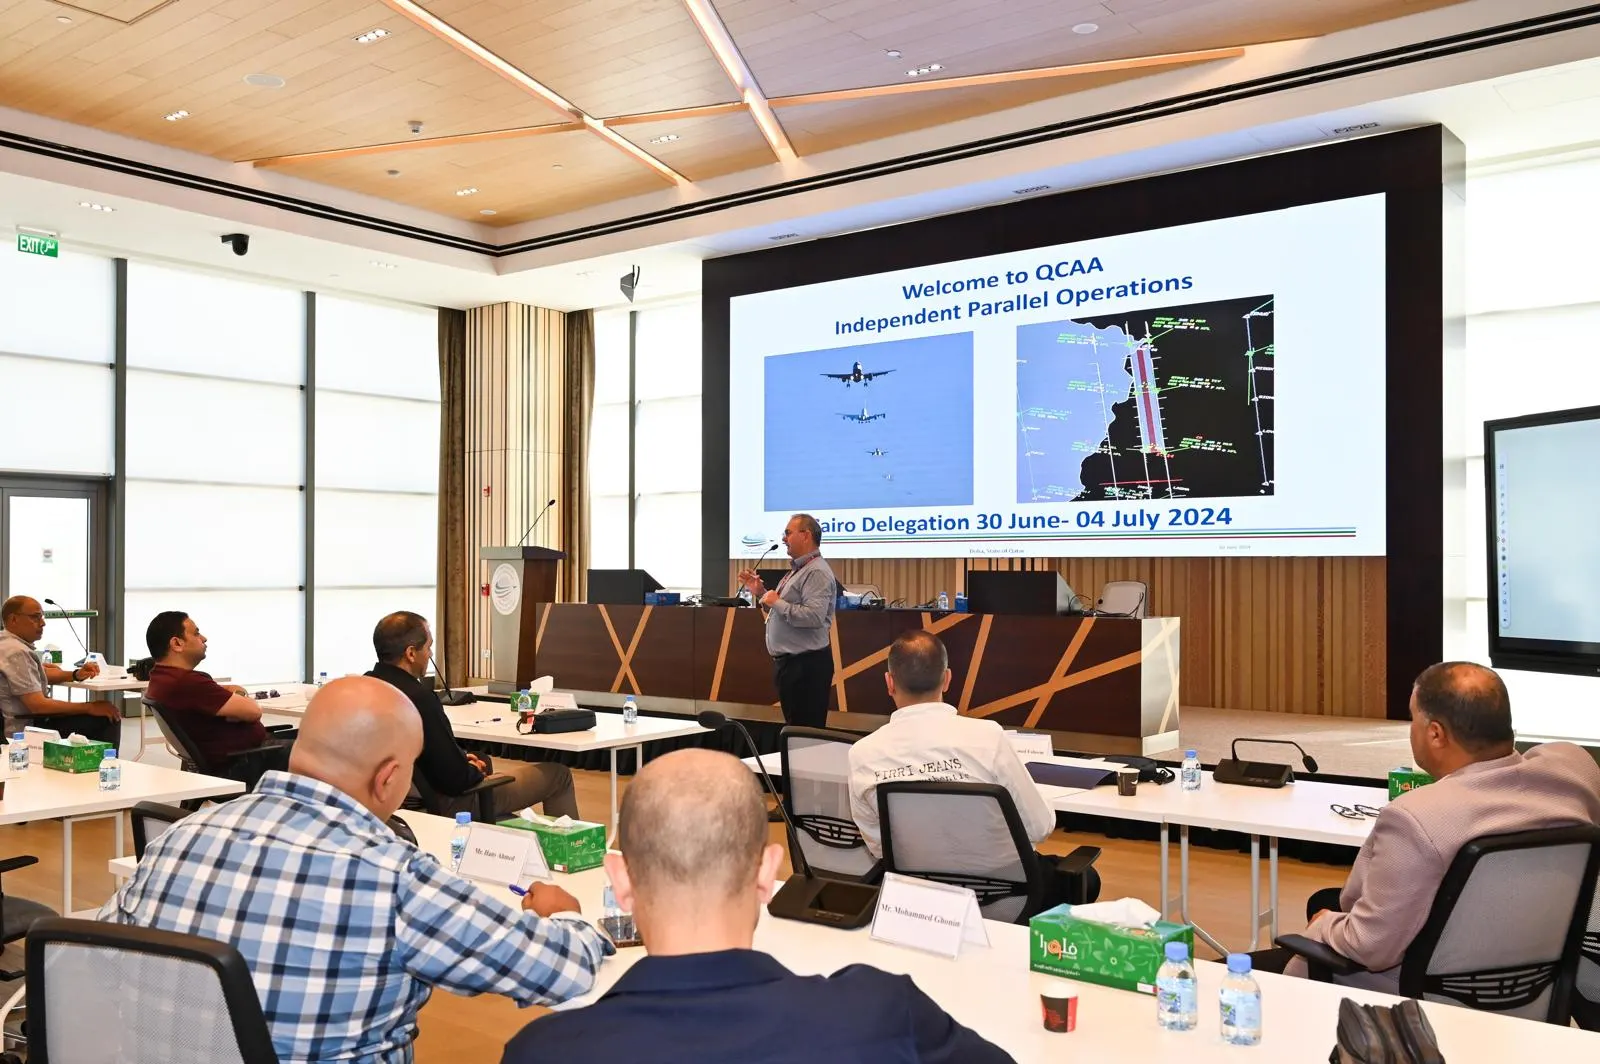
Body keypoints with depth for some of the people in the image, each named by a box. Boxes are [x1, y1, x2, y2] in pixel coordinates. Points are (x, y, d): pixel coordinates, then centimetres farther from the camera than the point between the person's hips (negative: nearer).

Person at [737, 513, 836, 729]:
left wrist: (777, 602, -18)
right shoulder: (796, 570, 16)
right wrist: (760, 592, 12)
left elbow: (813, 616, -29)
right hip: (788, 662, 11)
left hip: (806, 664, -11)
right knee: (793, 727, 17)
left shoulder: (816, 573, -16)